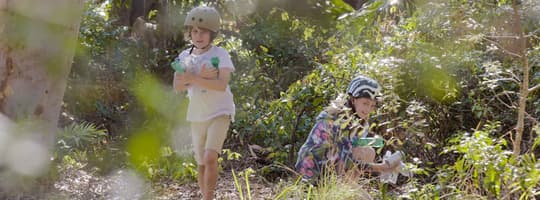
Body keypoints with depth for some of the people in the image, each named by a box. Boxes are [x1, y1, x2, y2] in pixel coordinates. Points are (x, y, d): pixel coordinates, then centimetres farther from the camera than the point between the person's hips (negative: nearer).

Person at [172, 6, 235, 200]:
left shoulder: (220, 54, -9)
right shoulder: (184, 56, 4)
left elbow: (222, 85, -23)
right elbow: (177, 85, -8)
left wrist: (193, 78, -28)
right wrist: (201, 77, -23)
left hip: (220, 113, -5)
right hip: (197, 116, 5)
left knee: (210, 157, -21)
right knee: (201, 163, 12)